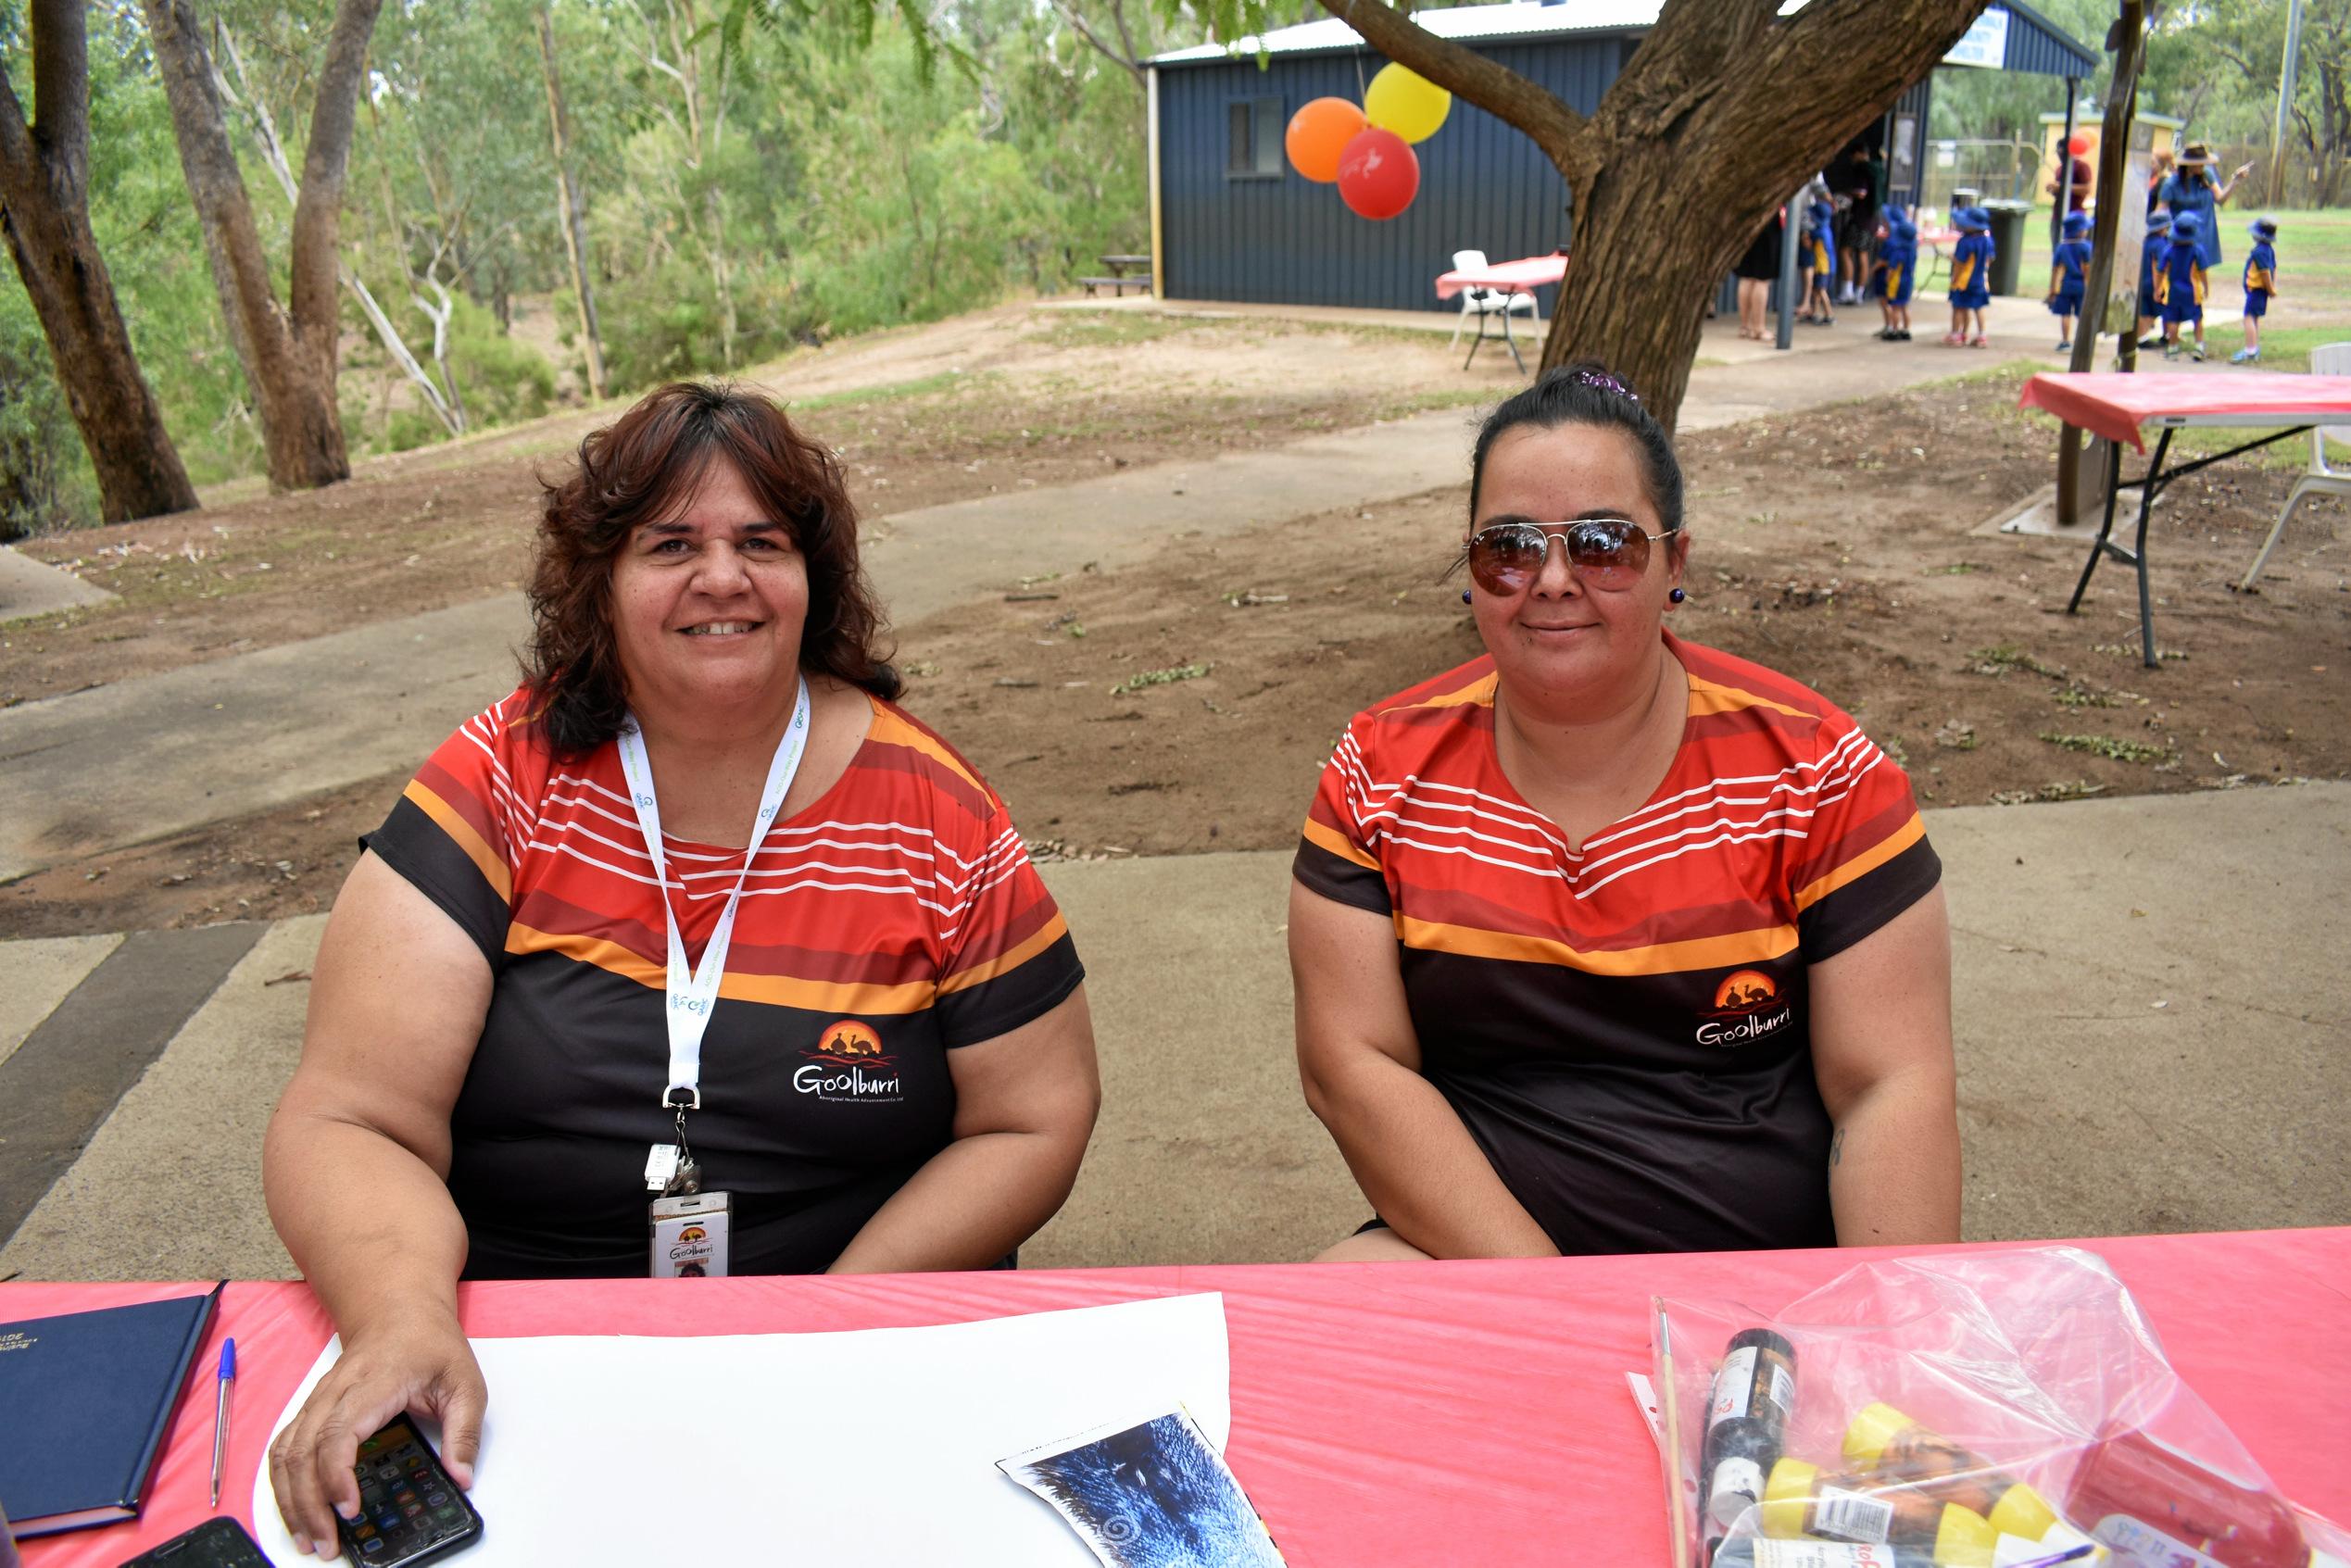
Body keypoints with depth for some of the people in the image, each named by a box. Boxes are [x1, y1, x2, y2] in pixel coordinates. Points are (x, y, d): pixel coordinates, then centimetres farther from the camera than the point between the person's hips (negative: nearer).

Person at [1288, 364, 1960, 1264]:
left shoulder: (1813, 765, -4)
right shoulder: (1384, 770, -1)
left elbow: (1890, 1089, -5)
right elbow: (1353, 1066, -7)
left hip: (1780, 1275, 0)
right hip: (1475, 1250, 0)